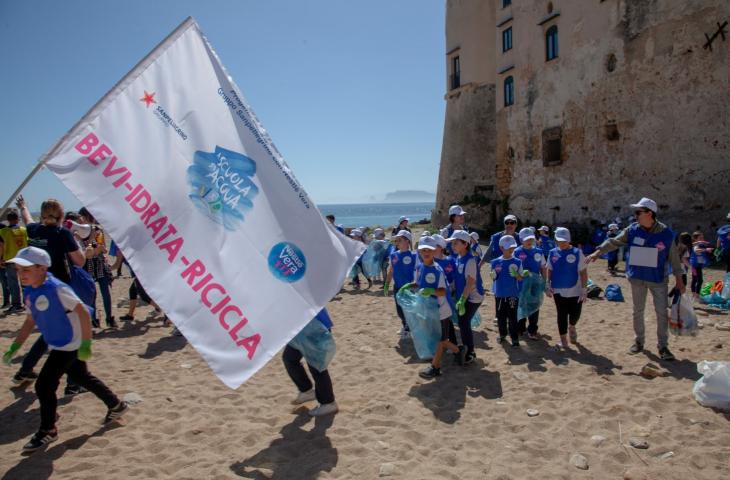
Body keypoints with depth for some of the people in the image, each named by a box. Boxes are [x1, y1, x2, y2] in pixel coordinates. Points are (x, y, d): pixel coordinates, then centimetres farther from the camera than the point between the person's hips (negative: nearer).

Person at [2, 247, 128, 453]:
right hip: (58, 346, 9)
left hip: (70, 345, -9)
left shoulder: (56, 289, -24)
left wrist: (86, 344, -25)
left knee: (44, 385, -5)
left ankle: (47, 430, 15)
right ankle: (116, 405, 35)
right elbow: (30, 321, 13)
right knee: (83, 378, 19)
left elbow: (83, 313, -25)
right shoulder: (30, 292, 1)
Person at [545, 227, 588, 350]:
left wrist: (584, 290, -11)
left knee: (575, 314, 6)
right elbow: (549, 270, 9)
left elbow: (583, 272, -7)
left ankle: (571, 327, 40)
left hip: (575, 291, -1)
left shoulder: (577, 253, -9)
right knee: (562, 315, 5)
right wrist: (548, 285, 1)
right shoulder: (553, 253, 0)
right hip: (558, 291, 1)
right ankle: (563, 340, 16)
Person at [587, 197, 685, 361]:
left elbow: (674, 258, -3)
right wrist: (597, 253, -11)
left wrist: (679, 280, -1)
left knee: (662, 313, 2)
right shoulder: (632, 230, -5)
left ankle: (663, 346, 13)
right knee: (638, 311, 12)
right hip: (637, 278, 2)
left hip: (658, 279, -2)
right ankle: (639, 341, 26)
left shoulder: (666, 233, -10)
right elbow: (613, 242, -1)